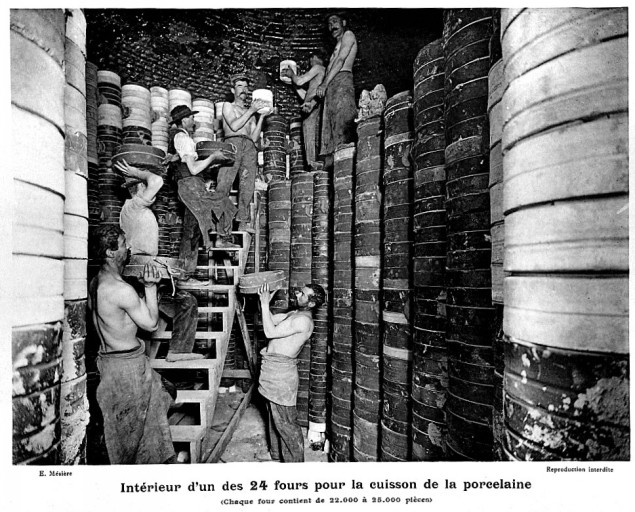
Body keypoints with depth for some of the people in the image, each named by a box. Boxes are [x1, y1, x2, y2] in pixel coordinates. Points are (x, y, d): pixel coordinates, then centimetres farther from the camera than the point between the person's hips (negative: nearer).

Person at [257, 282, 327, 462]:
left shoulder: (303, 320, -22)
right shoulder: (295, 314, 11)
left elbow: (270, 332, -23)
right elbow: (271, 320, 16)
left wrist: (265, 304, -19)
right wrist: (264, 300, 1)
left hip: (281, 372, -10)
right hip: (274, 371, 10)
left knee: (285, 422, 1)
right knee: (275, 418, 22)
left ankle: (295, 461, 15)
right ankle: (278, 454, 38)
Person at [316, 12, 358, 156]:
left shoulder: (348, 35, 9)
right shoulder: (338, 44, 33)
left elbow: (341, 60, -6)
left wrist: (324, 84, -15)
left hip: (342, 80, -8)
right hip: (331, 84, 8)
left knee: (343, 120, -22)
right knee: (331, 124, -5)